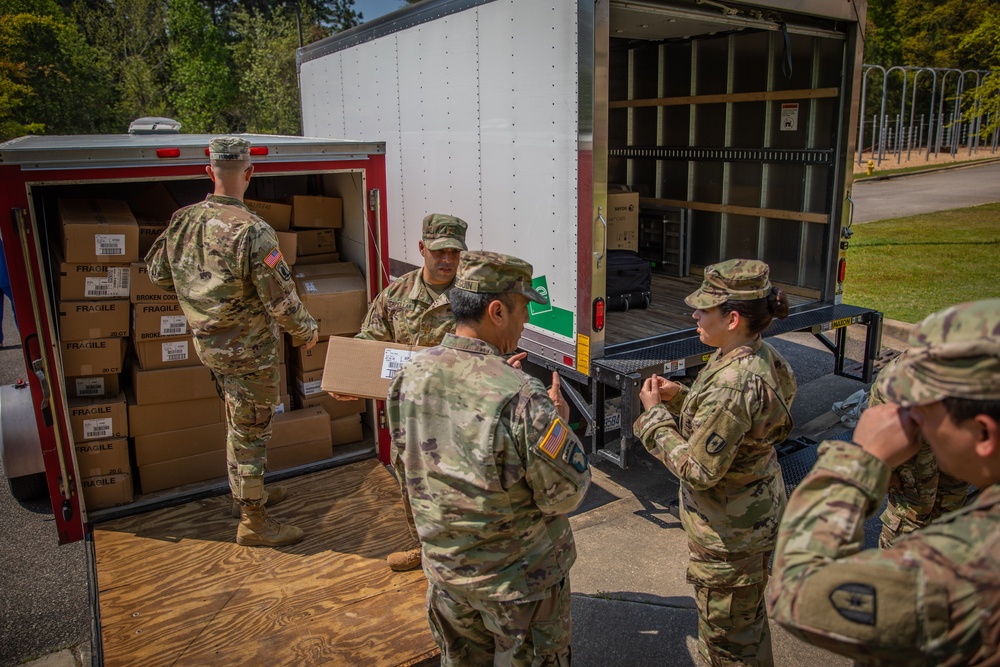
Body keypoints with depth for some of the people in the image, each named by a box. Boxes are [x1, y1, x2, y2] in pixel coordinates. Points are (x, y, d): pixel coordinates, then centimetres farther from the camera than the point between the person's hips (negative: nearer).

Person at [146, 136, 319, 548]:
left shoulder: (182, 221, -3)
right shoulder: (253, 231, -25)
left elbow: (157, 273, 10)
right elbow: (281, 300, -22)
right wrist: (307, 332, -5)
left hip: (208, 342, 7)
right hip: (249, 351, -7)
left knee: (239, 424, 24)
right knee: (250, 432, 5)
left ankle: (251, 494, 43)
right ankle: (253, 523, 19)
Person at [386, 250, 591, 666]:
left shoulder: (408, 378, -11)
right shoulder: (522, 400, -31)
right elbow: (566, 495, -19)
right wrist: (559, 424, -7)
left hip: (445, 568, 5)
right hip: (519, 579, -5)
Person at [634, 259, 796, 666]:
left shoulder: (733, 385, -34)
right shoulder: (759, 357, -3)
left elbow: (698, 470, -27)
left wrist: (655, 413, -18)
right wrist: (679, 397, -2)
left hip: (728, 533, -10)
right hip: (756, 514, 10)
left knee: (728, 634, 13)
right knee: (746, 616, 30)